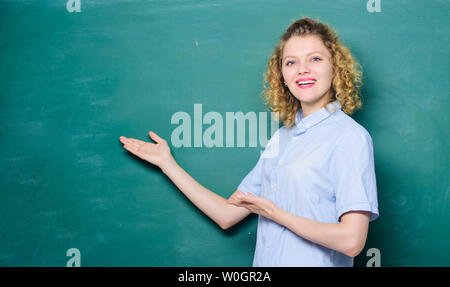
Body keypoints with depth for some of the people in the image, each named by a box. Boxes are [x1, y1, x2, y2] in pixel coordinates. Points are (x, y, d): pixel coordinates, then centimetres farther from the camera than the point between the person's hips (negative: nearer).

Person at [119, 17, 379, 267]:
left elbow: (351, 240, -20)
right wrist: (167, 163, 11)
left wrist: (275, 213, -13)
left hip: (314, 262, -5)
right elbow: (228, 215, 8)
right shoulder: (282, 136, 8)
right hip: (265, 261, 6)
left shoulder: (351, 137, -12)